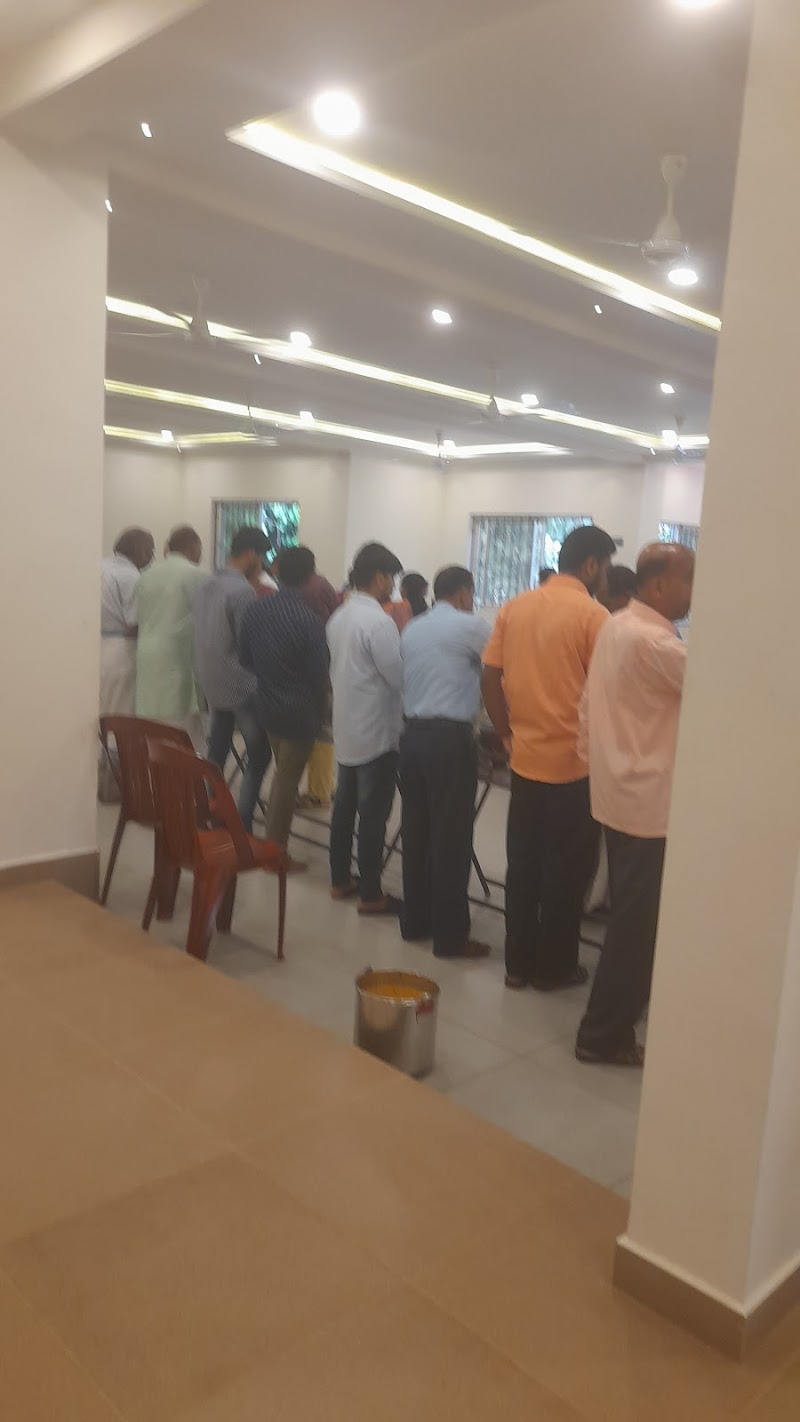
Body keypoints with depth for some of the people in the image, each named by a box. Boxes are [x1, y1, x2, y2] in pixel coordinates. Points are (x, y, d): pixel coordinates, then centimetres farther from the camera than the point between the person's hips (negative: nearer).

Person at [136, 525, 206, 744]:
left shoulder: (148, 574, 11)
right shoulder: (194, 575, -7)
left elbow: (141, 618, 14)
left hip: (146, 654, 7)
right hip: (176, 657, -6)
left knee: (150, 726, 9)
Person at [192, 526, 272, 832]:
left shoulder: (205, 586, 9)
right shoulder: (243, 591, -18)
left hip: (212, 685, 8)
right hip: (241, 686, -8)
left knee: (216, 754, 14)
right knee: (259, 755, 1)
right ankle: (242, 824, -1)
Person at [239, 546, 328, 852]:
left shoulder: (256, 609, -4)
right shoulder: (308, 620, -22)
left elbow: (244, 657, 5)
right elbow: (319, 671, -15)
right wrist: (320, 709, 3)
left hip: (268, 703, 6)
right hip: (299, 709, -6)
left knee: (282, 774, 26)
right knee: (287, 781, 4)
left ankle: (274, 843, 40)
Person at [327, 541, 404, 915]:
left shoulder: (338, 618, 8)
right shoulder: (379, 622, -20)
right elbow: (400, 678, -17)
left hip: (347, 728, 9)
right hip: (376, 731, -9)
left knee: (344, 805, 15)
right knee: (373, 814, -1)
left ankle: (340, 879, 26)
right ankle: (370, 894, 7)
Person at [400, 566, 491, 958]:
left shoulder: (411, 629, 16)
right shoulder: (469, 625, -5)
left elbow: (405, 681, 17)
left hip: (413, 733, 7)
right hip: (450, 738, -7)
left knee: (416, 831, 13)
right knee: (450, 837, -2)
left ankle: (415, 921, 22)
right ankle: (450, 937, 5)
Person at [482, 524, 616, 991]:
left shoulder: (514, 608, 6)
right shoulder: (592, 614, -12)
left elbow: (490, 679, 5)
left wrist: (509, 733, 12)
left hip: (525, 759, 5)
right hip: (574, 762, -5)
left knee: (523, 865, 13)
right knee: (566, 870, 8)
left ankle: (518, 962, 22)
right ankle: (555, 967, 19)